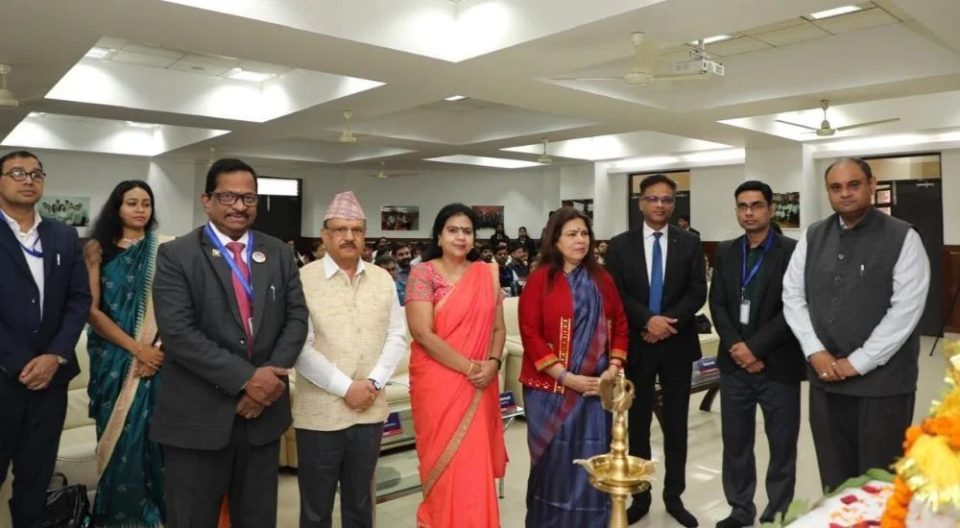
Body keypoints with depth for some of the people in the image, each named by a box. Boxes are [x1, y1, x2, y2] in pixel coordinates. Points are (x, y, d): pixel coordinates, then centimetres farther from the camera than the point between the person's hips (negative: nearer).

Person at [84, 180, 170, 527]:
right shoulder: (97, 249, 1)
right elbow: (92, 310, -5)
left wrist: (156, 350, -12)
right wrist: (136, 347, -13)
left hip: (156, 358, 0)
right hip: (112, 358, 0)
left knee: (152, 434, 3)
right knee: (117, 436, 6)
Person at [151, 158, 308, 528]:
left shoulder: (279, 253, 7)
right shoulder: (176, 255, -5)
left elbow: (297, 318, 3)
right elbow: (177, 333, -15)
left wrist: (272, 374, -13)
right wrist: (245, 377, -19)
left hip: (263, 411, 4)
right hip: (198, 416, -3)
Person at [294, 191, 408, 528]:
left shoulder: (383, 280, 6)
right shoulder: (304, 279, -8)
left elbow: (397, 336, 4)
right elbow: (301, 347, -12)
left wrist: (374, 382, -10)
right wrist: (345, 387, -15)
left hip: (370, 411, 4)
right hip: (320, 413, -3)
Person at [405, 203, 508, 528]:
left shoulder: (487, 274, 7)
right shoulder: (423, 274, -6)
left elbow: (498, 328, 9)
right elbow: (422, 333, -14)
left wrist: (493, 364, -9)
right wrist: (468, 367, -16)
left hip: (479, 386, 4)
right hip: (438, 383, -3)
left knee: (476, 466, 8)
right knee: (445, 465, 4)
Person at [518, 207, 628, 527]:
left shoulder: (602, 279, 9)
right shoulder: (540, 280, -4)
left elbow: (619, 326, 10)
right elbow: (530, 334, -9)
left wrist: (613, 369, -4)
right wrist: (566, 376, -13)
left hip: (596, 387, 3)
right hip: (551, 388, -3)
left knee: (592, 460, 6)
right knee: (554, 460, 5)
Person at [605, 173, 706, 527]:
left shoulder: (690, 243, 3)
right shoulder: (620, 245, 0)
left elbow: (697, 292, -4)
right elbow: (615, 295, -6)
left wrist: (668, 320, -17)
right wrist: (648, 319, -19)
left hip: (678, 344, 1)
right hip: (636, 344, -1)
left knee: (676, 424, 10)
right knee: (638, 423, 9)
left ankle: (674, 496, 24)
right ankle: (639, 496, 23)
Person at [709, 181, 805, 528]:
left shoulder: (792, 251, -5)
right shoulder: (725, 252, 8)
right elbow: (717, 305, 4)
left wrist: (755, 347, -16)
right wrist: (736, 347, -9)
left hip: (778, 365, -4)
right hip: (734, 363, 4)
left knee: (782, 445, 8)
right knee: (735, 442, 11)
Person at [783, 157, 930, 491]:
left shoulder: (903, 238, -5)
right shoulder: (812, 238, 8)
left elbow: (906, 309, -12)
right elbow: (792, 296, 6)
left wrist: (858, 362, -14)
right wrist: (815, 352, -7)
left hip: (882, 382, -4)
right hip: (825, 379, 4)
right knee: (834, 482, 14)